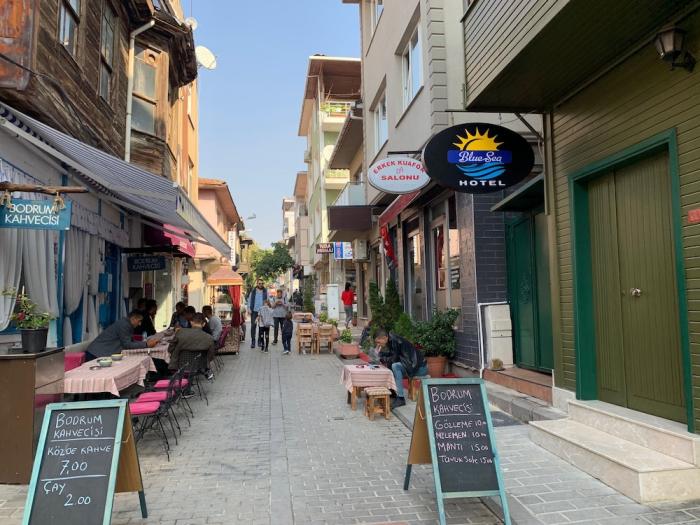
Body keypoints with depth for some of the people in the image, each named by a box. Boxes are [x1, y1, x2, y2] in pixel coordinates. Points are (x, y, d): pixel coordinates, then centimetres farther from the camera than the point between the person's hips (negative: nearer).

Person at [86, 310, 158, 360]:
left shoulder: (127, 324, 12)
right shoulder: (124, 325, -18)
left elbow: (131, 342, 16)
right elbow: (127, 345, -17)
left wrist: (146, 342, 6)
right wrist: (146, 345, -14)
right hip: (96, 354, -10)